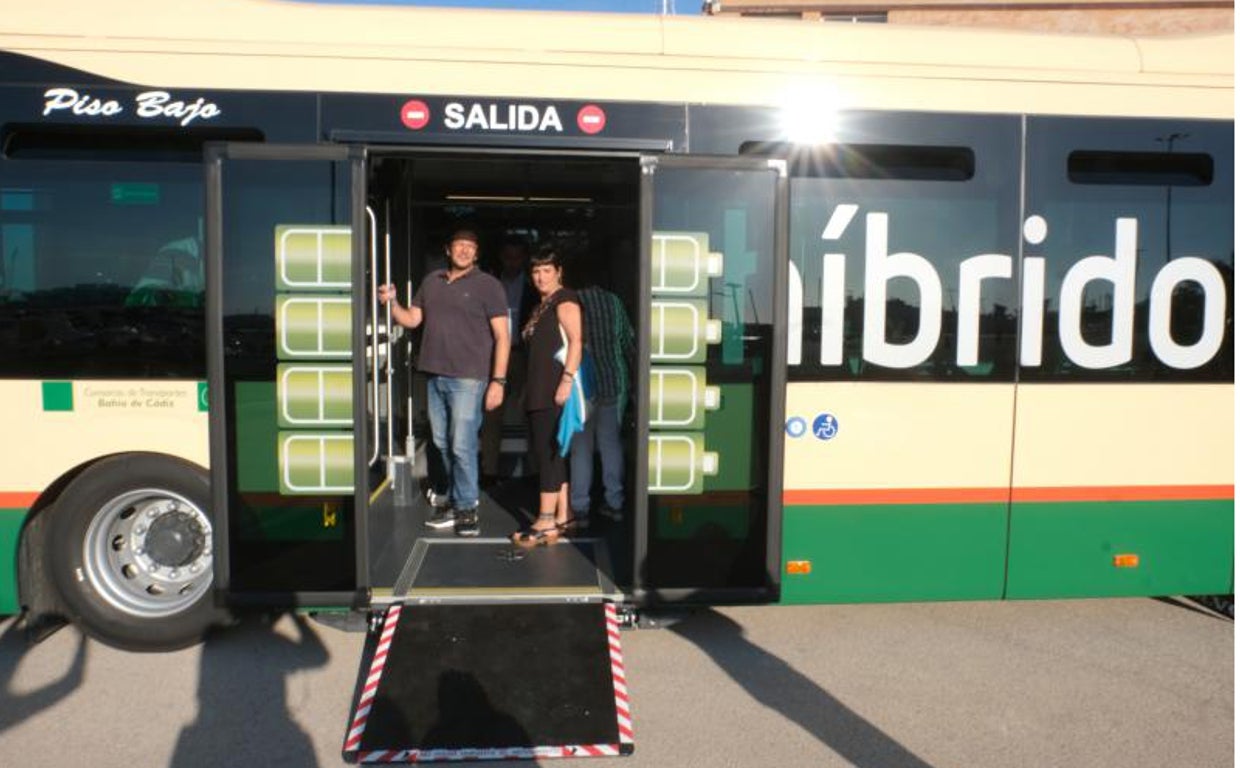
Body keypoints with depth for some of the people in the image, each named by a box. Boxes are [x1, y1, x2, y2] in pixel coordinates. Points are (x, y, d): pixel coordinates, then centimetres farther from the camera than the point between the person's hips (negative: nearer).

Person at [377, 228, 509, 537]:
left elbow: (502, 336, -5)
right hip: (434, 376, 5)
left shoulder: (487, 285, -1)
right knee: (442, 444, 10)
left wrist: (498, 380, -13)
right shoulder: (432, 281, 14)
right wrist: (392, 303, -3)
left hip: (468, 378, -5)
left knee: (462, 445, -8)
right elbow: (412, 319, 17)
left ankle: (466, 509, 4)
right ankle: (447, 501, 22)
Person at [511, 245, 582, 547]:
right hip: (538, 391, 9)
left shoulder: (565, 300, -7)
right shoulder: (540, 306, 21)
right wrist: (531, 390, 18)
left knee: (548, 450, -10)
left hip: (555, 388, -9)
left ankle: (546, 522, -7)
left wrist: (567, 380, -27)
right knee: (550, 452, 10)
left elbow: (575, 341, -18)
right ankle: (562, 517, 16)